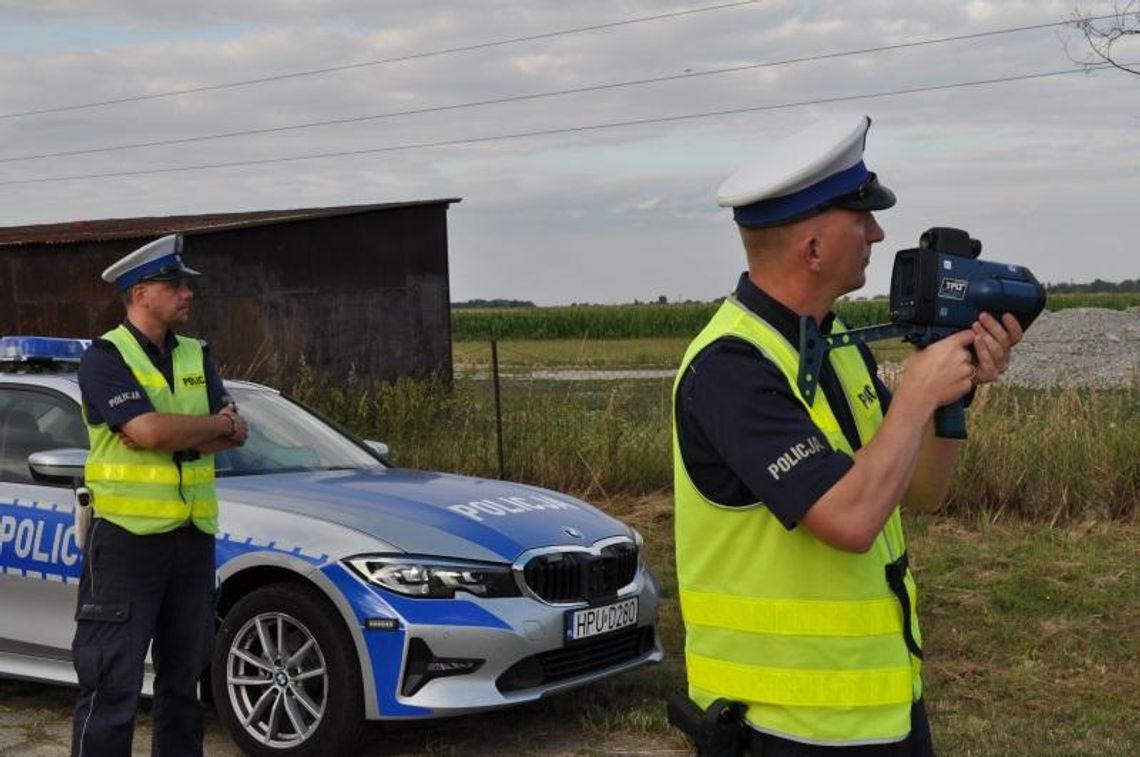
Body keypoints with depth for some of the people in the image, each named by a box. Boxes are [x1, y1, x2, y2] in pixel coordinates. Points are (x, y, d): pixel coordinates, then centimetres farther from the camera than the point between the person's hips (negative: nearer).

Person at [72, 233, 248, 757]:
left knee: (184, 675, 15)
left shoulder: (196, 357, 13)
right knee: (113, 683, -4)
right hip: (127, 536, -6)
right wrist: (218, 425, -7)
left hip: (193, 533, 6)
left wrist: (178, 436, -14)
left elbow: (234, 436, 5)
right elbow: (148, 430, -22)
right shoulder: (105, 359, -7)